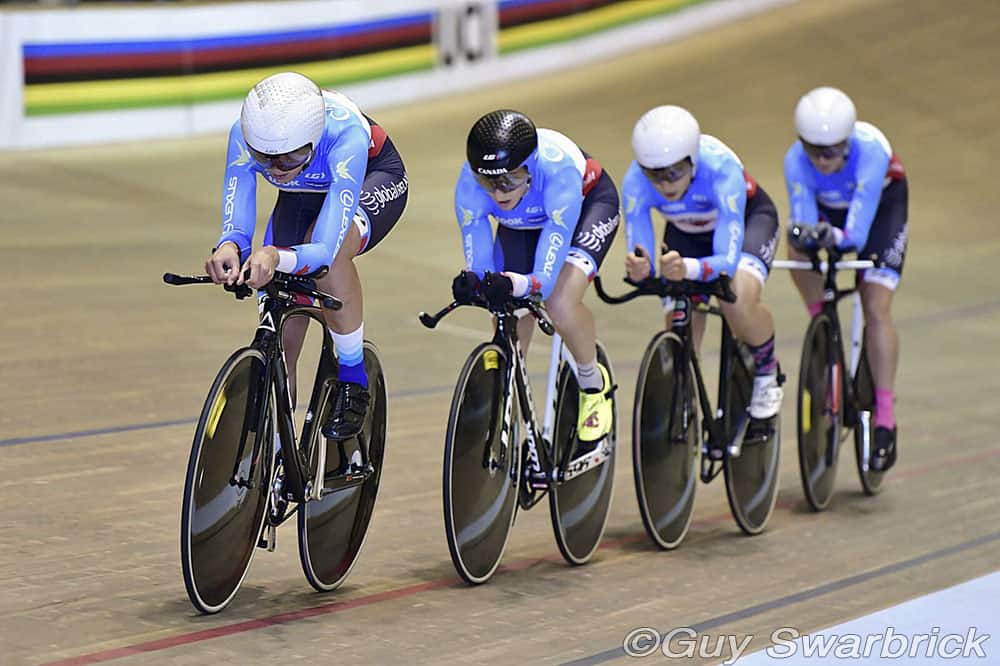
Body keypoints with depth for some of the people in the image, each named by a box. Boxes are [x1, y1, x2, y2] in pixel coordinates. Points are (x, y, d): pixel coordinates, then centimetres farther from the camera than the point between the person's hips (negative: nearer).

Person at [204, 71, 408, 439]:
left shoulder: (344, 134, -44)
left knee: (328, 246, -38)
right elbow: (236, 226, -38)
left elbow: (325, 248, -49)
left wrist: (276, 257, -69)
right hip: (305, 193, 4)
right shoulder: (246, 135, -34)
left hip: (375, 179, -4)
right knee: (281, 339, -4)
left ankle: (354, 380, -20)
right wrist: (229, 248, -62)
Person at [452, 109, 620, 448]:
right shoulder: (469, 186, -34)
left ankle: (594, 386, -1)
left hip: (588, 204, -4)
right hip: (521, 223, 4)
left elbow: (547, 276, -43)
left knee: (560, 303, -29)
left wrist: (512, 284, -62)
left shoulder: (557, 172, -43)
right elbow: (478, 265, -27)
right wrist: (471, 285, -49)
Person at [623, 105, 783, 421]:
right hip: (686, 231, 4)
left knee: (738, 302, -32)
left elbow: (728, 258, -44)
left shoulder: (720, 169, -41)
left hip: (746, 218, -4)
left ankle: (767, 373, -2)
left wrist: (689, 269, -64)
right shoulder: (635, 181, -33)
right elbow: (638, 251, -31)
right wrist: (639, 269, -56)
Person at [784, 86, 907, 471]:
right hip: (829, 207, 3)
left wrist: (833, 237, -64)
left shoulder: (870, 152, -40)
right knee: (798, 246, -30)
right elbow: (802, 224, -34)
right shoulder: (796, 161, -32)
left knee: (876, 308, -14)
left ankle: (885, 421, -9)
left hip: (883, 206, -3)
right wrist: (805, 234, -56)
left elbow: (857, 234, -43)